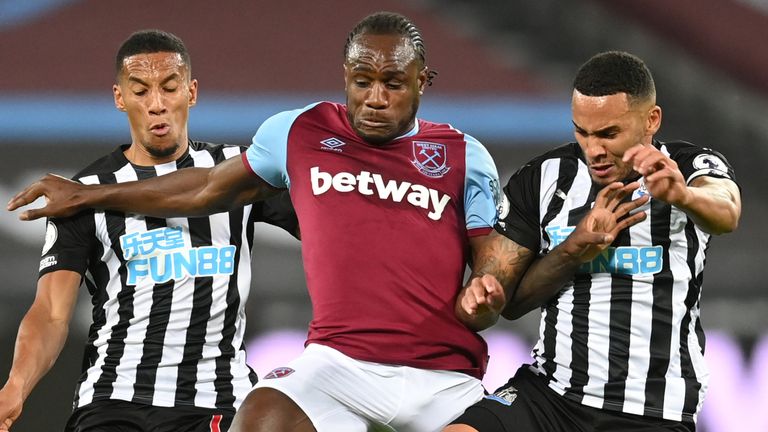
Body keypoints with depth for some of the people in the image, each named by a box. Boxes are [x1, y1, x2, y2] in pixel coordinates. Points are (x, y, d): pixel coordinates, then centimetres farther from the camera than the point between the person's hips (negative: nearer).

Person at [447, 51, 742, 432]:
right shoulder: (540, 179, 5)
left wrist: (682, 196, -50)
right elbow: (508, 302, 6)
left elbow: (725, 214, -26)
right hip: (550, 395, 2)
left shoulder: (692, 168, -2)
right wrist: (574, 250, -12)